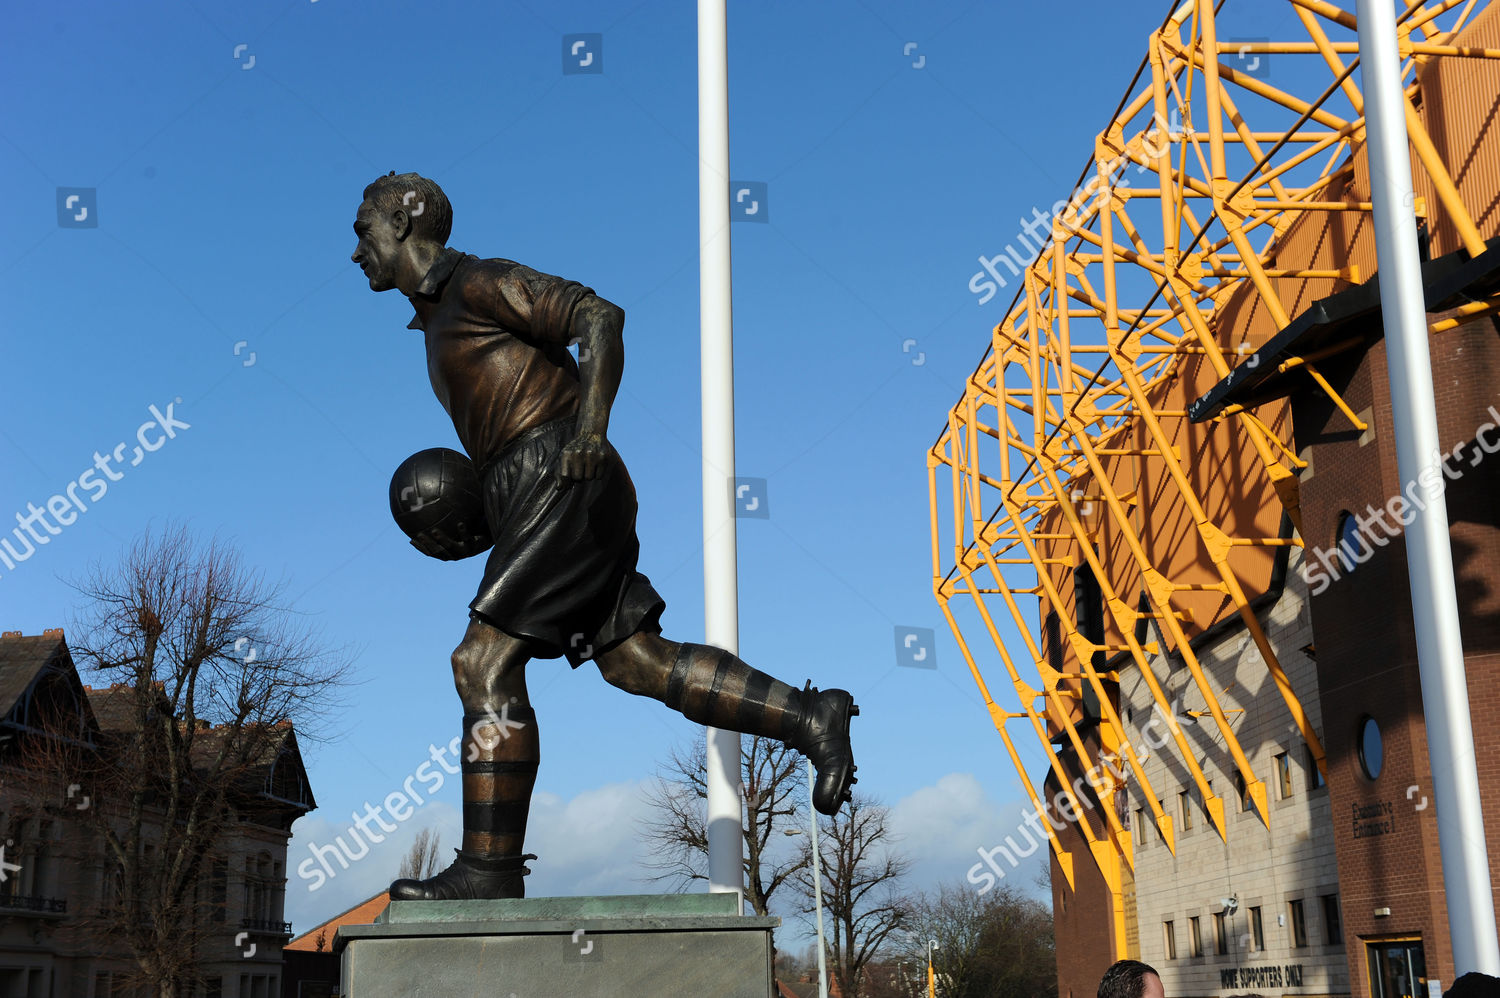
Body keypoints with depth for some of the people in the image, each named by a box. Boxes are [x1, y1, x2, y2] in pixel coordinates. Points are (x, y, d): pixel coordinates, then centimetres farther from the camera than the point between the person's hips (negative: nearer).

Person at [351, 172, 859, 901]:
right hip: (536, 497, 10)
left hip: (564, 486, -10)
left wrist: (593, 426, -26)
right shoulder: (442, 329, 28)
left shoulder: (481, 282, 0)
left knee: (484, 664, -13)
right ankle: (811, 718, 4)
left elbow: (600, 316, -13)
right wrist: (457, 537, 15)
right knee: (639, 663, 3)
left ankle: (488, 869, -11)